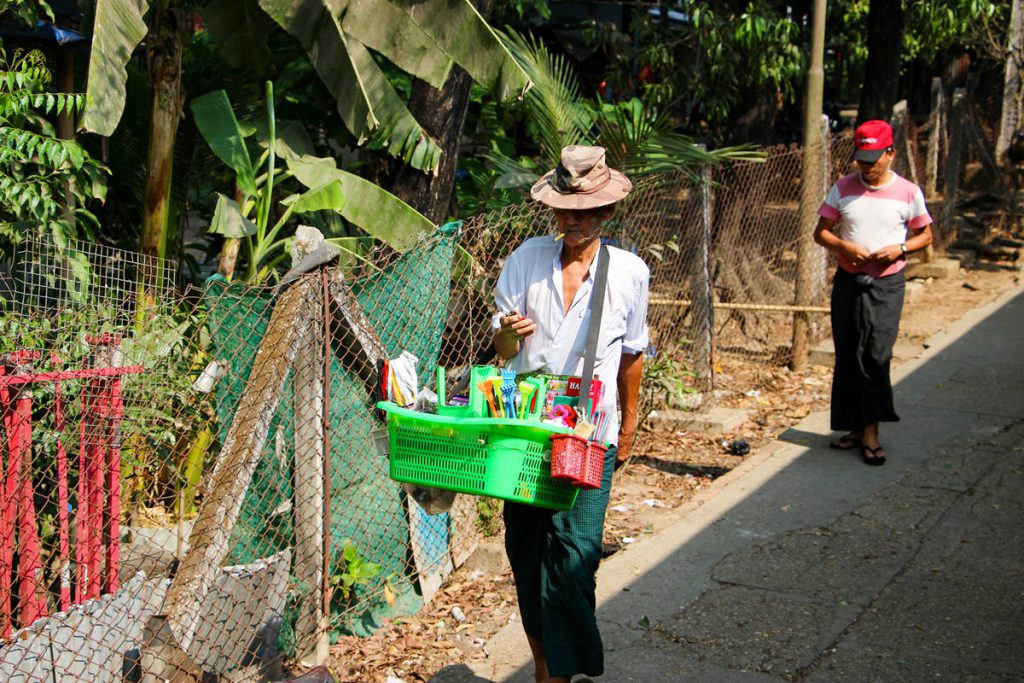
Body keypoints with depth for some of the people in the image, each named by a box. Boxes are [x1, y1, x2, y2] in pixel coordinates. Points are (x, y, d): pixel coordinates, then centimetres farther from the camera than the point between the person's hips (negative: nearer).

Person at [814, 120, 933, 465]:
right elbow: (821, 232, 6)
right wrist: (845, 246, -13)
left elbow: (925, 235, 8)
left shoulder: (908, 192, -1)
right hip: (848, 281, 3)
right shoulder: (843, 188, 3)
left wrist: (900, 248, -12)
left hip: (887, 284, -2)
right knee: (848, 356, 5)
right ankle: (856, 428, 15)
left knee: (876, 356, -9)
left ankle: (871, 432, -4)